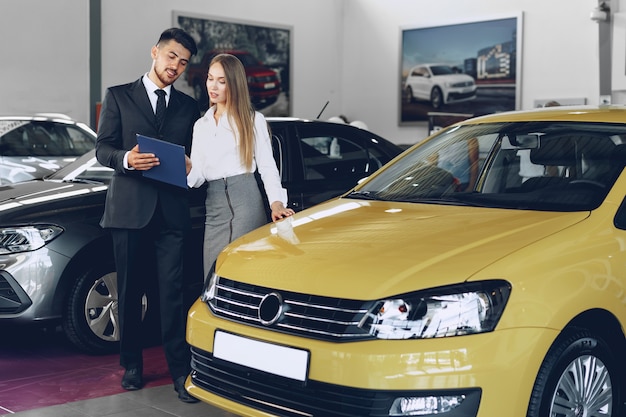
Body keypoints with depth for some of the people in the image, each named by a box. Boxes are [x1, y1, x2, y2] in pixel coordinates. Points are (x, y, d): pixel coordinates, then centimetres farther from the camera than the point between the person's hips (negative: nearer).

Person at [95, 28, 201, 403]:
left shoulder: (188, 106, 16)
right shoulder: (119, 96, 8)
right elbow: (102, 148, 2)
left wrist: (189, 166, -6)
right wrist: (125, 159, -19)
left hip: (172, 211, 1)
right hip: (129, 208, -1)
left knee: (173, 292, -4)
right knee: (130, 291, 7)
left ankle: (181, 370, -1)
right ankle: (132, 365, 20)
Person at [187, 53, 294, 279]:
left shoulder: (253, 120, 9)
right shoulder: (200, 126, 20)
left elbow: (267, 166, 2)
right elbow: (197, 177, 12)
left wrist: (276, 203, -13)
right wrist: (186, 170, -12)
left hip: (246, 201, -4)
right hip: (214, 204, 4)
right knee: (213, 275, -2)